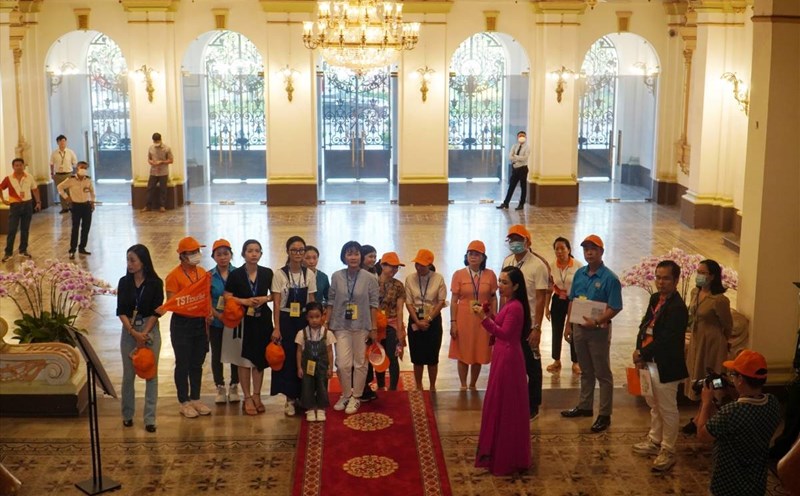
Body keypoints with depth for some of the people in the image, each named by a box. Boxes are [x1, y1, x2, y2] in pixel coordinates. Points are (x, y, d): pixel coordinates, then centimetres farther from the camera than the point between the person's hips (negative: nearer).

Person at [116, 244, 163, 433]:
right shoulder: (124, 282, 2)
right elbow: (121, 311, -2)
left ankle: (150, 419, 5)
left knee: (151, 375, 0)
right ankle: (127, 415, 21)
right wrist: (133, 332, -13)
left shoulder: (155, 283, -5)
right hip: (128, 330, 2)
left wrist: (144, 334, -14)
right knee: (128, 375, 7)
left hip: (150, 330, -2)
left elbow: (156, 311, -6)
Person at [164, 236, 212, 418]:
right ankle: (184, 402, 13)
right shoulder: (174, 276, -11)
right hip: (182, 323, -6)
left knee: (197, 364, 13)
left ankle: (196, 399, 25)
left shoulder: (202, 272, 8)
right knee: (183, 364, 3)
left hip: (200, 322, 6)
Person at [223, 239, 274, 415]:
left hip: (262, 321, 2)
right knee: (244, 360, 2)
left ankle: (257, 396, 19)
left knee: (260, 359, 7)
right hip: (243, 321, -2)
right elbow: (227, 297, -3)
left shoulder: (267, 273, 1)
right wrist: (245, 301, -16)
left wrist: (265, 298, -10)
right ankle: (247, 398, 12)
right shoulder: (235, 275, -4)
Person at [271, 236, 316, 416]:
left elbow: (312, 302, 7)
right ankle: (290, 398, 10)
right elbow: (276, 303, -6)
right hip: (286, 320, -2)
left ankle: (302, 396, 15)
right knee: (288, 358, -1)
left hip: (304, 319, 2)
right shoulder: (279, 274, -6)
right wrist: (276, 327, -10)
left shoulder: (309, 275, 3)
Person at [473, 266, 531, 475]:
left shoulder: (515, 307, -19)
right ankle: (500, 452, 29)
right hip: (503, 356, 11)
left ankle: (508, 458, 8)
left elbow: (503, 333, -25)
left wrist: (484, 317, -30)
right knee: (499, 403, 17)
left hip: (508, 358, -11)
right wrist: (485, 314, 5)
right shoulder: (509, 304, 12)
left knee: (506, 406, -2)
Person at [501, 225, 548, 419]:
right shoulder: (507, 262, 5)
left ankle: (533, 406, 21)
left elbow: (541, 299, -15)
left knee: (531, 366, 8)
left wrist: (537, 328, -18)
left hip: (528, 324, -5)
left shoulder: (537, 265, -14)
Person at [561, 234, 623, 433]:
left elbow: (615, 308, -16)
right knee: (585, 371, 19)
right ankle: (585, 406, 32)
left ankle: (604, 415, 9)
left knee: (602, 374, 3)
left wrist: (596, 322, -25)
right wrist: (568, 324, 9)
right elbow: (572, 301, 12)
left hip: (599, 330, -6)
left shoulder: (609, 278, -15)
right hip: (579, 328, 6)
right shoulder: (579, 274, 5)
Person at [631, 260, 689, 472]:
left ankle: (668, 451, 16)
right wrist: (640, 354, -4)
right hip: (650, 362, 9)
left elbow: (665, 341, -24)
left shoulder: (677, 307, -21)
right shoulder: (655, 299, 7)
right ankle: (655, 441, 39)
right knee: (654, 405, 23)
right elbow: (645, 326, 9)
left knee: (668, 410, 5)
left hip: (665, 366, -9)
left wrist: (642, 354, -15)